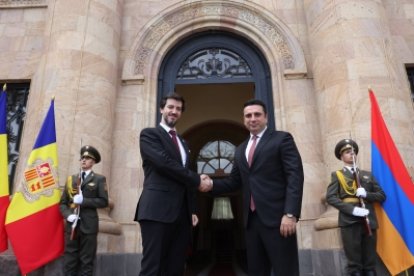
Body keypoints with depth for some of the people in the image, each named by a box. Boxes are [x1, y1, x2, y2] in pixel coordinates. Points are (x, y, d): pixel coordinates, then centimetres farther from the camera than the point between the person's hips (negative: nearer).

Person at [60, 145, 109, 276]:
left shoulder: (99, 179, 6)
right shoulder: (71, 179, 17)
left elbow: (104, 201, -4)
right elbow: (63, 202, 13)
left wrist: (83, 201, -13)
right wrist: (68, 215, -6)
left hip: (89, 225, -3)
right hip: (72, 224, 3)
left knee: (86, 260, 1)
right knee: (69, 260, 3)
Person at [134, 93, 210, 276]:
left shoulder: (183, 142, 25)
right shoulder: (149, 134, 3)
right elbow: (163, 162, -15)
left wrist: (192, 210, 15)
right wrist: (197, 179, -7)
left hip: (182, 212, 7)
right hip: (158, 209, -7)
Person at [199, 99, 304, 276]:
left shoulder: (282, 139, 1)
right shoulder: (241, 150, 19)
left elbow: (295, 176, -8)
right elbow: (234, 181, 17)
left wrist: (290, 214, -18)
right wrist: (212, 185, -2)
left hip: (277, 217, -5)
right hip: (252, 219, 6)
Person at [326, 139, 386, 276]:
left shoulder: (367, 174, 19)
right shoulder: (337, 175, 8)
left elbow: (381, 195, 14)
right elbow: (330, 197, -5)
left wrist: (366, 194, -7)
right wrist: (352, 209, -17)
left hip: (369, 221, 3)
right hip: (349, 221, -3)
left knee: (370, 263, 6)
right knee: (354, 264, -2)